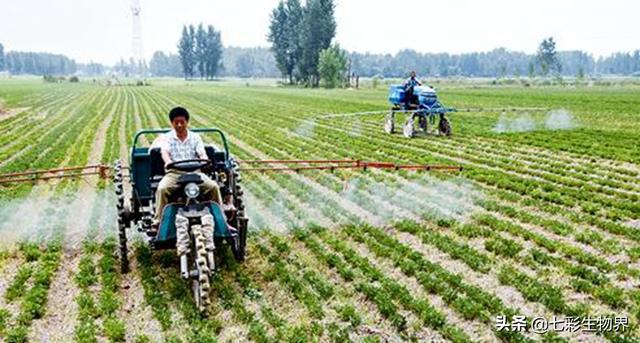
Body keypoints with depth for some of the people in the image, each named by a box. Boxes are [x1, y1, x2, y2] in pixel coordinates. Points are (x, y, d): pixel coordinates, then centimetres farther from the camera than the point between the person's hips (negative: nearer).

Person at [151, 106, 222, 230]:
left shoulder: (195, 137, 16)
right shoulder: (166, 137, 12)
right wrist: (168, 161, -30)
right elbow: (165, 152, -6)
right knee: (162, 188, -32)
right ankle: (157, 222, -25)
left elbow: (202, 153, 3)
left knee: (213, 186, -24)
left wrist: (205, 161, -22)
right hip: (174, 172, -1)